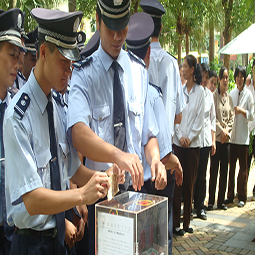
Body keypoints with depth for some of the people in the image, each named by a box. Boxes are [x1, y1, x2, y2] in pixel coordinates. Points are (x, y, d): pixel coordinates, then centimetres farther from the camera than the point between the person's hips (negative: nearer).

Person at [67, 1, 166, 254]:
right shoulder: (83, 73, -9)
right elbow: (78, 133, -26)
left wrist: (155, 159, -14)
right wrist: (118, 155, -41)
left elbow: (149, 135, 6)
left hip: (134, 187, 4)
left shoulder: (139, 70, 4)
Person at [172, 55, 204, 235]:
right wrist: (180, 136, -6)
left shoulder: (200, 91, 0)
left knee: (190, 183, 7)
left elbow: (200, 118, -2)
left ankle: (187, 221, 18)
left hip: (193, 144, -1)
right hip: (178, 142, 1)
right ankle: (176, 222, 8)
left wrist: (190, 137, -8)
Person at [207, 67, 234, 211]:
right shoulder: (214, 96, -4)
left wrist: (227, 131, -2)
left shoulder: (229, 97, 13)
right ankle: (211, 201, 6)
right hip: (216, 137, -5)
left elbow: (232, 117, 12)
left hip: (227, 139, 5)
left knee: (224, 171, 9)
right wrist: (221, 130, -11)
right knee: (214, 171, -2)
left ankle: (221, 201, 17)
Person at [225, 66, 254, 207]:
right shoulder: (231, 93, 10)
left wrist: (242, 110, -16)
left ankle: (242, 197, 13)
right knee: (231, 166, 8)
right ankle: (230, 195, 19)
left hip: (243, 136, -4)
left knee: (243, 167, 3)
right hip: (232, 135, 4)